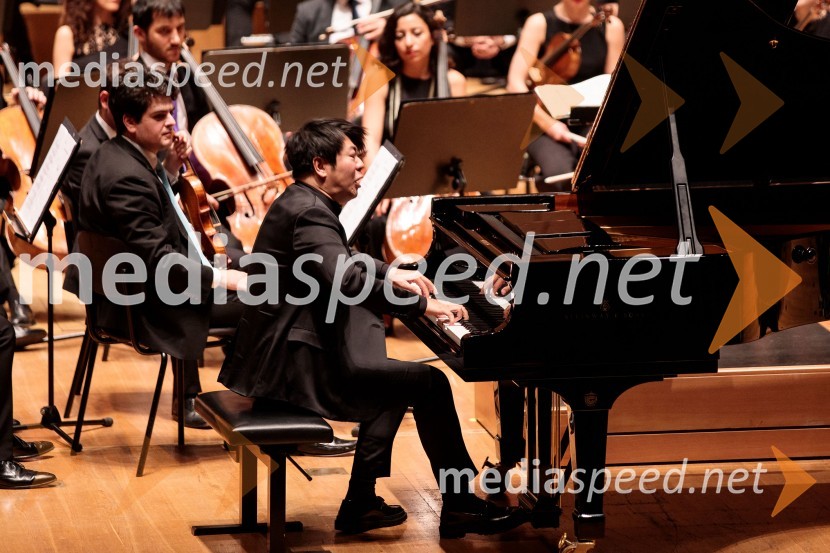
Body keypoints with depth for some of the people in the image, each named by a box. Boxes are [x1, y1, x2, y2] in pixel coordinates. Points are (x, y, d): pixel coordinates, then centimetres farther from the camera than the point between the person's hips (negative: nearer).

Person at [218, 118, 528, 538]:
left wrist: (390, 274, 29)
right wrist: (423, 304, -29)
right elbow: (347, 281, -33)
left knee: (392, 384, 25)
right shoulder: (309, 213, -19)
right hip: (298, 368, -11)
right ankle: (460, 508, 2)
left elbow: (340, 259, 34)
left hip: (283, 355, 11)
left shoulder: (303, 204, 14)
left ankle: (360, 503, 20)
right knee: (429, 384, -7)